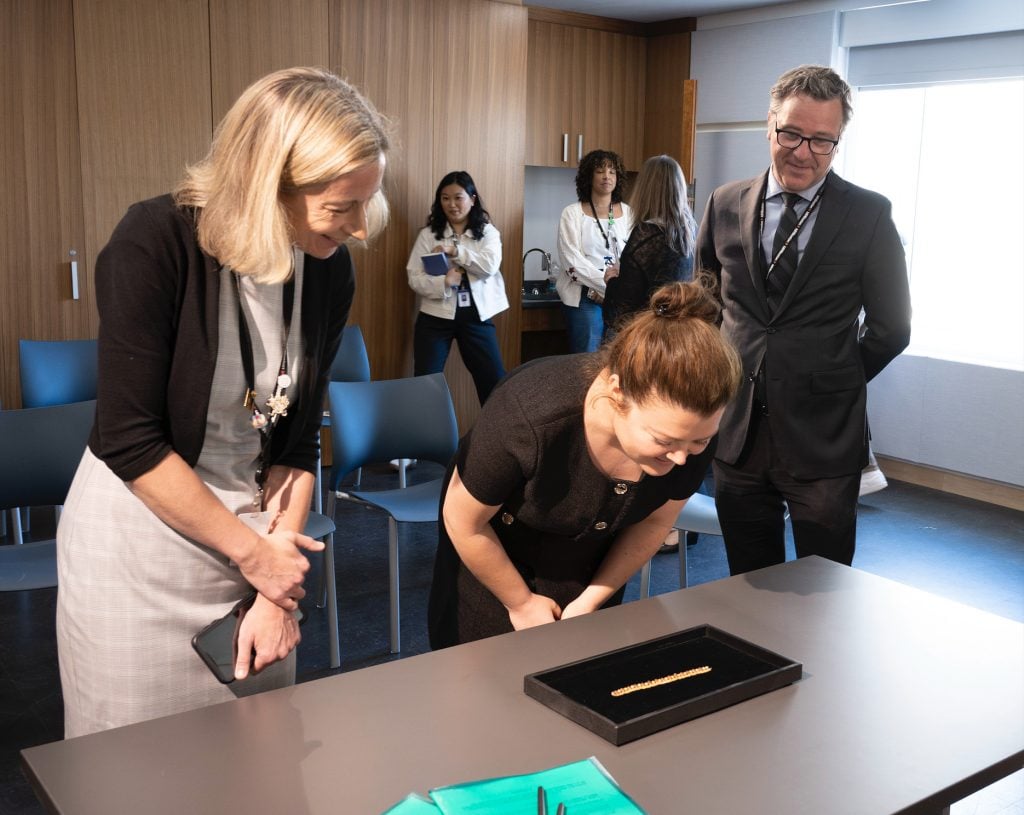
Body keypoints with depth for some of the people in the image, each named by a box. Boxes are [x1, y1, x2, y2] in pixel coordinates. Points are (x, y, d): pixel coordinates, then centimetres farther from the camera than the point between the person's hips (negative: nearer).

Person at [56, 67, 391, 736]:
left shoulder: (328, 271, -7)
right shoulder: (155, 244, -21)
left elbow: (298, 438, -2)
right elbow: (130, 442, -19)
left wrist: (277, 588, -6)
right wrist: (254, 555, -14)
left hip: (256, 532, 4)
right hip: (139, 537, -4)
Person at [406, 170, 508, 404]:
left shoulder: (488, 232, 5)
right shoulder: (428, 234, 3)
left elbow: (490, 265, -12)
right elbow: (414, 278, -4)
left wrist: (455, 250, -18)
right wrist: (443, 283, -21)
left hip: (476, 316, 1)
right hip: (435, 317, -1)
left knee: (495, 380, 3)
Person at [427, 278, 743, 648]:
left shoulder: (693, 427, -28)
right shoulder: (530, 416, -40)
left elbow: (653, 522, -7)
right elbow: (464, 523, -22)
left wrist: (591, 602, -3)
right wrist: (522, 603, -9)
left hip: (592, 557, 3)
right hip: (497, 552, -3)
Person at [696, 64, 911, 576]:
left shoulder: (869, 215, -5)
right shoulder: (726, 205, 3)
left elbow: (891, 328, 2)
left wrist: (836, 383, 5)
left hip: (822, 438, -2)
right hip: (737, 432, 3)